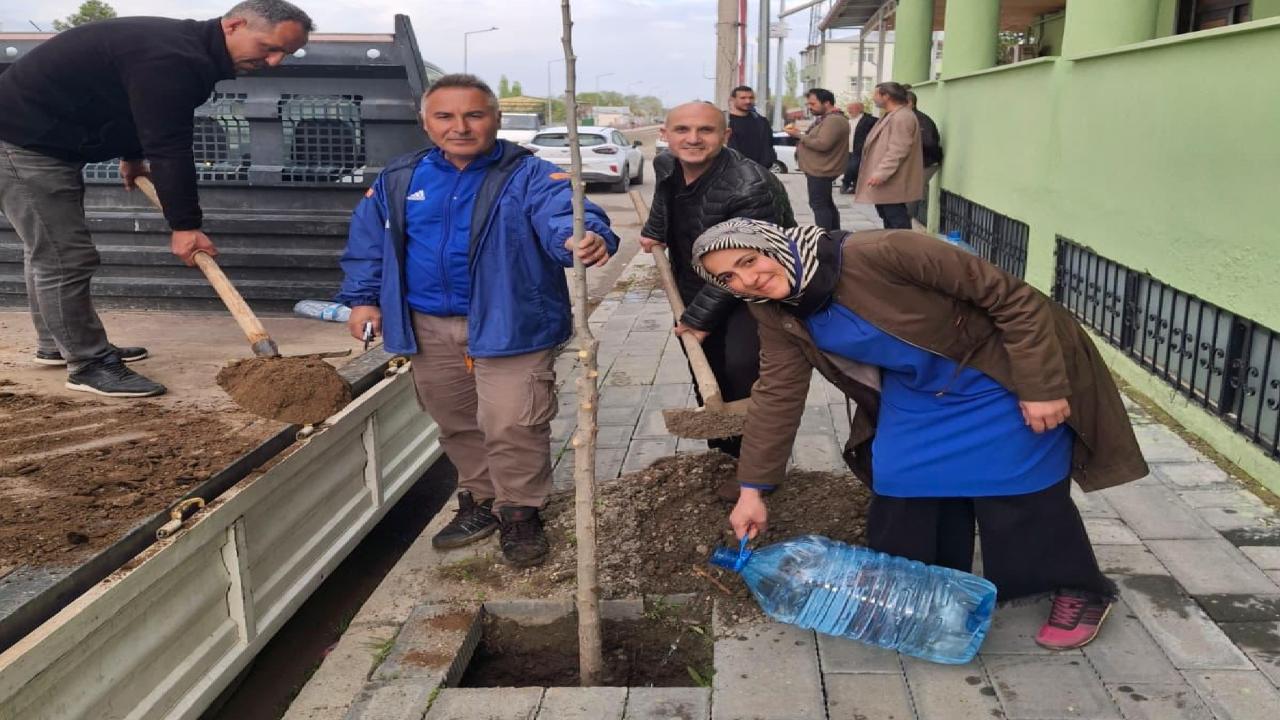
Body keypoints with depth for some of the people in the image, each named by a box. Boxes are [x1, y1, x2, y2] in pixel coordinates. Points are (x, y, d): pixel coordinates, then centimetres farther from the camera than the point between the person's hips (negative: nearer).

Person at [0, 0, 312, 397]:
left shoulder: (184, 45, 5)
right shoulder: (172, 59, -28)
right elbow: (169, 149, -28)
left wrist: (132, 155, 25)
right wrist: (184, 225, -24)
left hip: (41, 138, 11)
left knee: (50, 249, 20)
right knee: (66, 258, -9)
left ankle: (56, 345, 33)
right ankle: (88, 364, 0)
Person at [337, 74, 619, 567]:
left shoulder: (530, 176, -11)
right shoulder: (397, 180, 5)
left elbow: (564, 216, -29)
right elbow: (367, 243, 15)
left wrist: (586, 238, -51)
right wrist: (362, 298, 7)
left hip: (509, 324, -5)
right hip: (429, 328, 5)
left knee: (512, 426, -6)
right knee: (457, 424, 18)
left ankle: (519, 512, 15)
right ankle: (479, 500, 37)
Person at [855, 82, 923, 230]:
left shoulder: (902, 118, -18)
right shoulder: (890, 116, 19)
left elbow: (897, 151, -25)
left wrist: (880, 174, -28)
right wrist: (878, 173, 22)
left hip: (892, 183, -11)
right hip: (885, 181, 11)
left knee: (897, 223, -8)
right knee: (888, 218, 16)